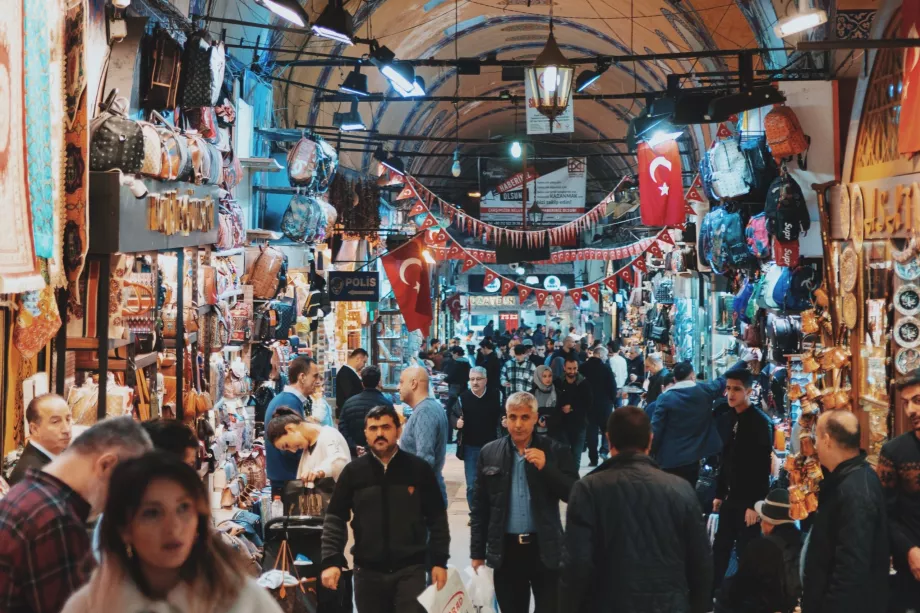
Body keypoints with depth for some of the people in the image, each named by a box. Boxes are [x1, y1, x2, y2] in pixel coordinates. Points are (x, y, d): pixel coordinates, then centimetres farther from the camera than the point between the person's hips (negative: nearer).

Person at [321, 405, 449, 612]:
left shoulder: (419, 469, 0)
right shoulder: (353, 472, 2)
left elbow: (437, 518, 4)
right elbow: (335, 519, 3)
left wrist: (439, 561, 1)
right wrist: (331, 561, -7)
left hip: (411, 569, -2)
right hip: (368, 571, 2)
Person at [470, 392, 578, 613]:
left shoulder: (555, 451, -1)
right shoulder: (490, 453, 4)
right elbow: (480, 508, 7)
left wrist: (546, 467, -19)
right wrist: (477, 552, 5)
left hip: (545, 549, -2)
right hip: (506, 549, 2)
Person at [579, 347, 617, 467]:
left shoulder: (583, 367, -1)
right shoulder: (605, 367, -12)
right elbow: (612, 385, -12)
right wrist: (613, 399, 3)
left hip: (588, 403, 3)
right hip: (604, 403, -3)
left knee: (592, 430, 7)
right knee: (606, 427, 15)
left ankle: (593, 458, 5)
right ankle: (604, 449, -4)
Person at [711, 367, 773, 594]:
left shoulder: (761, 422, -13)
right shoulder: (730, 418, 8)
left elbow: (763, 467, -16)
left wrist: (755, 504, -18)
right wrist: (719, 494, 13)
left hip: (748, 500, -7)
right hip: (730, 497, 7)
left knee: (746, 552, 1)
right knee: (720, 549, 11)